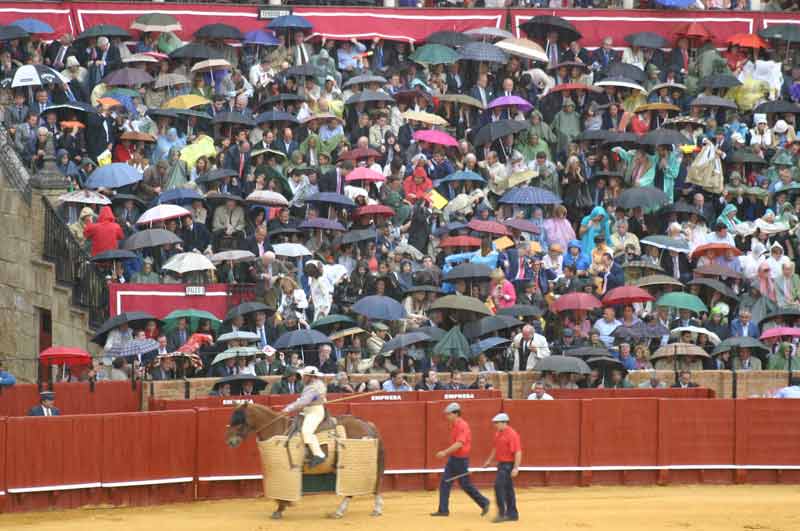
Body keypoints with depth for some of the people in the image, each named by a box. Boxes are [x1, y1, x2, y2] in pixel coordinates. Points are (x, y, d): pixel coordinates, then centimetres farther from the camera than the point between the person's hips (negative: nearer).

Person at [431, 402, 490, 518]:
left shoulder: (462, 426, -19)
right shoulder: (454, 426, 10)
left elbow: (459, 444, -30)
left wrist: (445, 452, -32)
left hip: (461, 460, -9)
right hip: (452, 458, 9)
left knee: (465, 485, 0)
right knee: (444, 483, 3)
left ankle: (484, 503, 15)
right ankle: (443, 510, 5)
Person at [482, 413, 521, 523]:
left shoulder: (511, 434, -17)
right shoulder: (498, 433, 11)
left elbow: (518, 452, -21)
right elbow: (495, 449, 25)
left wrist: (516, 468, -25)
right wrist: (489, 461, 26)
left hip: (508, 465, -9)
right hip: (501, 464, 9)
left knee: (499, 486, -15)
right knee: (508, 489, 13)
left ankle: (501, 513, -11)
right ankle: (512, 514, 20)